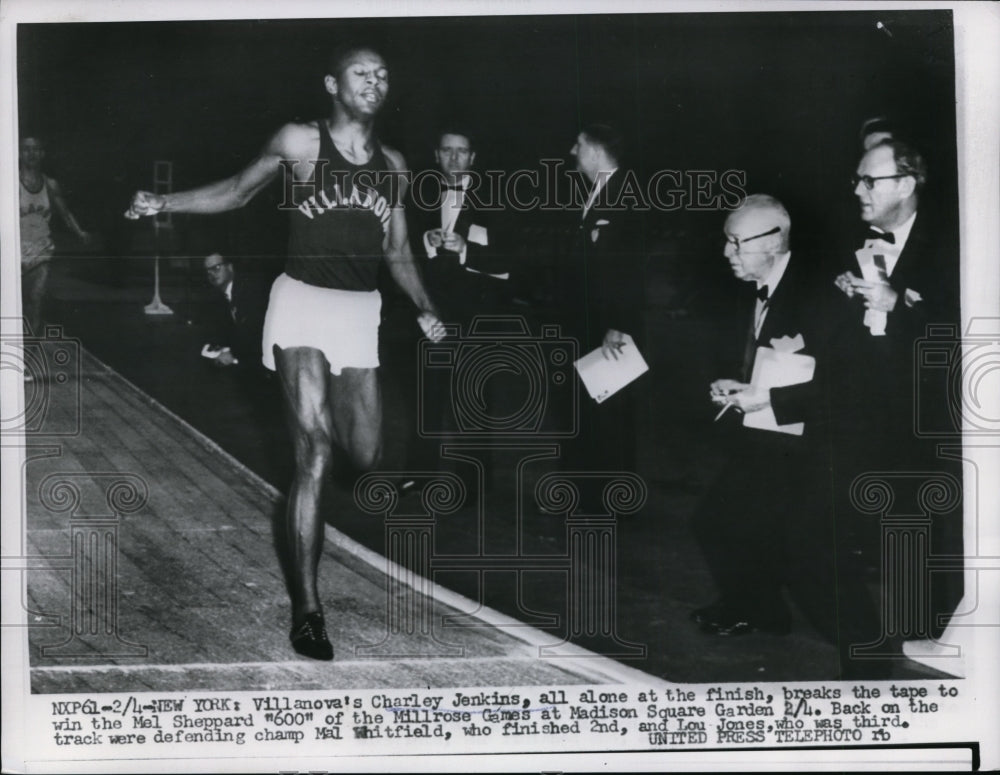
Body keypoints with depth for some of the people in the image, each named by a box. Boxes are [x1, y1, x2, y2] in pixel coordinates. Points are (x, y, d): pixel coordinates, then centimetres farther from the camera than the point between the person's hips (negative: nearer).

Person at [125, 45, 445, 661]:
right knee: (314, 455, -13)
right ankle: (307, 606, -6)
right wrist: (163, 204, -5)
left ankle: (325, 411, 44)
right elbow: (238, 191, 7)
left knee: (367, 457, 5)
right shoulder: (300, 143, -2)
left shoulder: (393, 164, 10)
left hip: (362, 312, 4)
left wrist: (426, 309, 12)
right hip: (303, 303, -4)